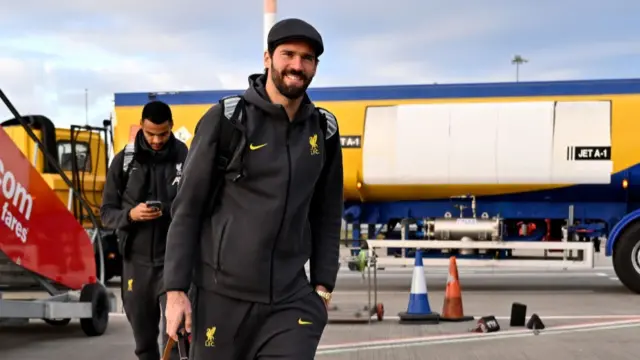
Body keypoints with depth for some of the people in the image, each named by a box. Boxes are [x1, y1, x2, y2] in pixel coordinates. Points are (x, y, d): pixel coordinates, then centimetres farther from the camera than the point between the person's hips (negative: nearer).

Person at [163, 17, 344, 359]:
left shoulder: (323, 131, 6)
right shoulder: (226, 119, -6)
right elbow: (187, 208, -5)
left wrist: (323, 285, 7)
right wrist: (176, 289, -10)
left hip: (290, 300, 2)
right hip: (221, 295, -2)